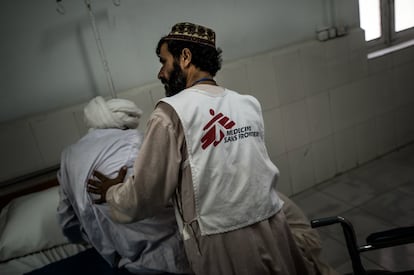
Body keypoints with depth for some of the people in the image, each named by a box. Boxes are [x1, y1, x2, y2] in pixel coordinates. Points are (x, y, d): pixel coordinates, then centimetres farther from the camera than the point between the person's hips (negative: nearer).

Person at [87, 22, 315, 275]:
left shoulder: (172, 112, -11)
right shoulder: (250, 104, 5)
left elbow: (145, 196, -8)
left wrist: (112, 193, 12)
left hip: (223, 245, -4)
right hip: (272, 229, 5)